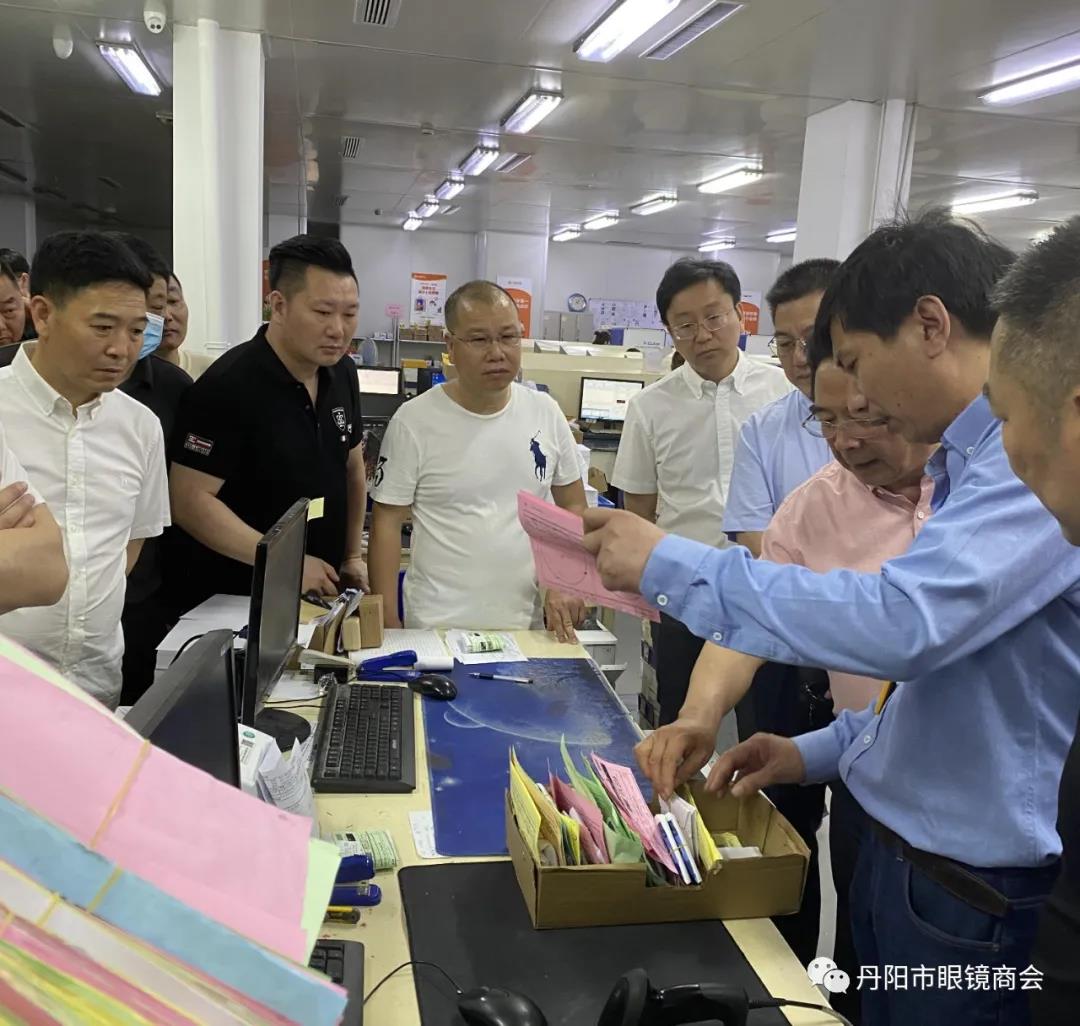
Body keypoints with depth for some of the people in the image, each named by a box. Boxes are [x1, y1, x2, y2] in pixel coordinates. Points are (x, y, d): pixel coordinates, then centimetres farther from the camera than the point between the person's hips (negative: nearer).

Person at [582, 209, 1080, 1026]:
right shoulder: (977, 459, 9)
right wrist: (820, 752, 9)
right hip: (901, 851, 8)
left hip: (975, 890, -8)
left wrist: (672, 565, -27)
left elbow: (902, 623, -36)